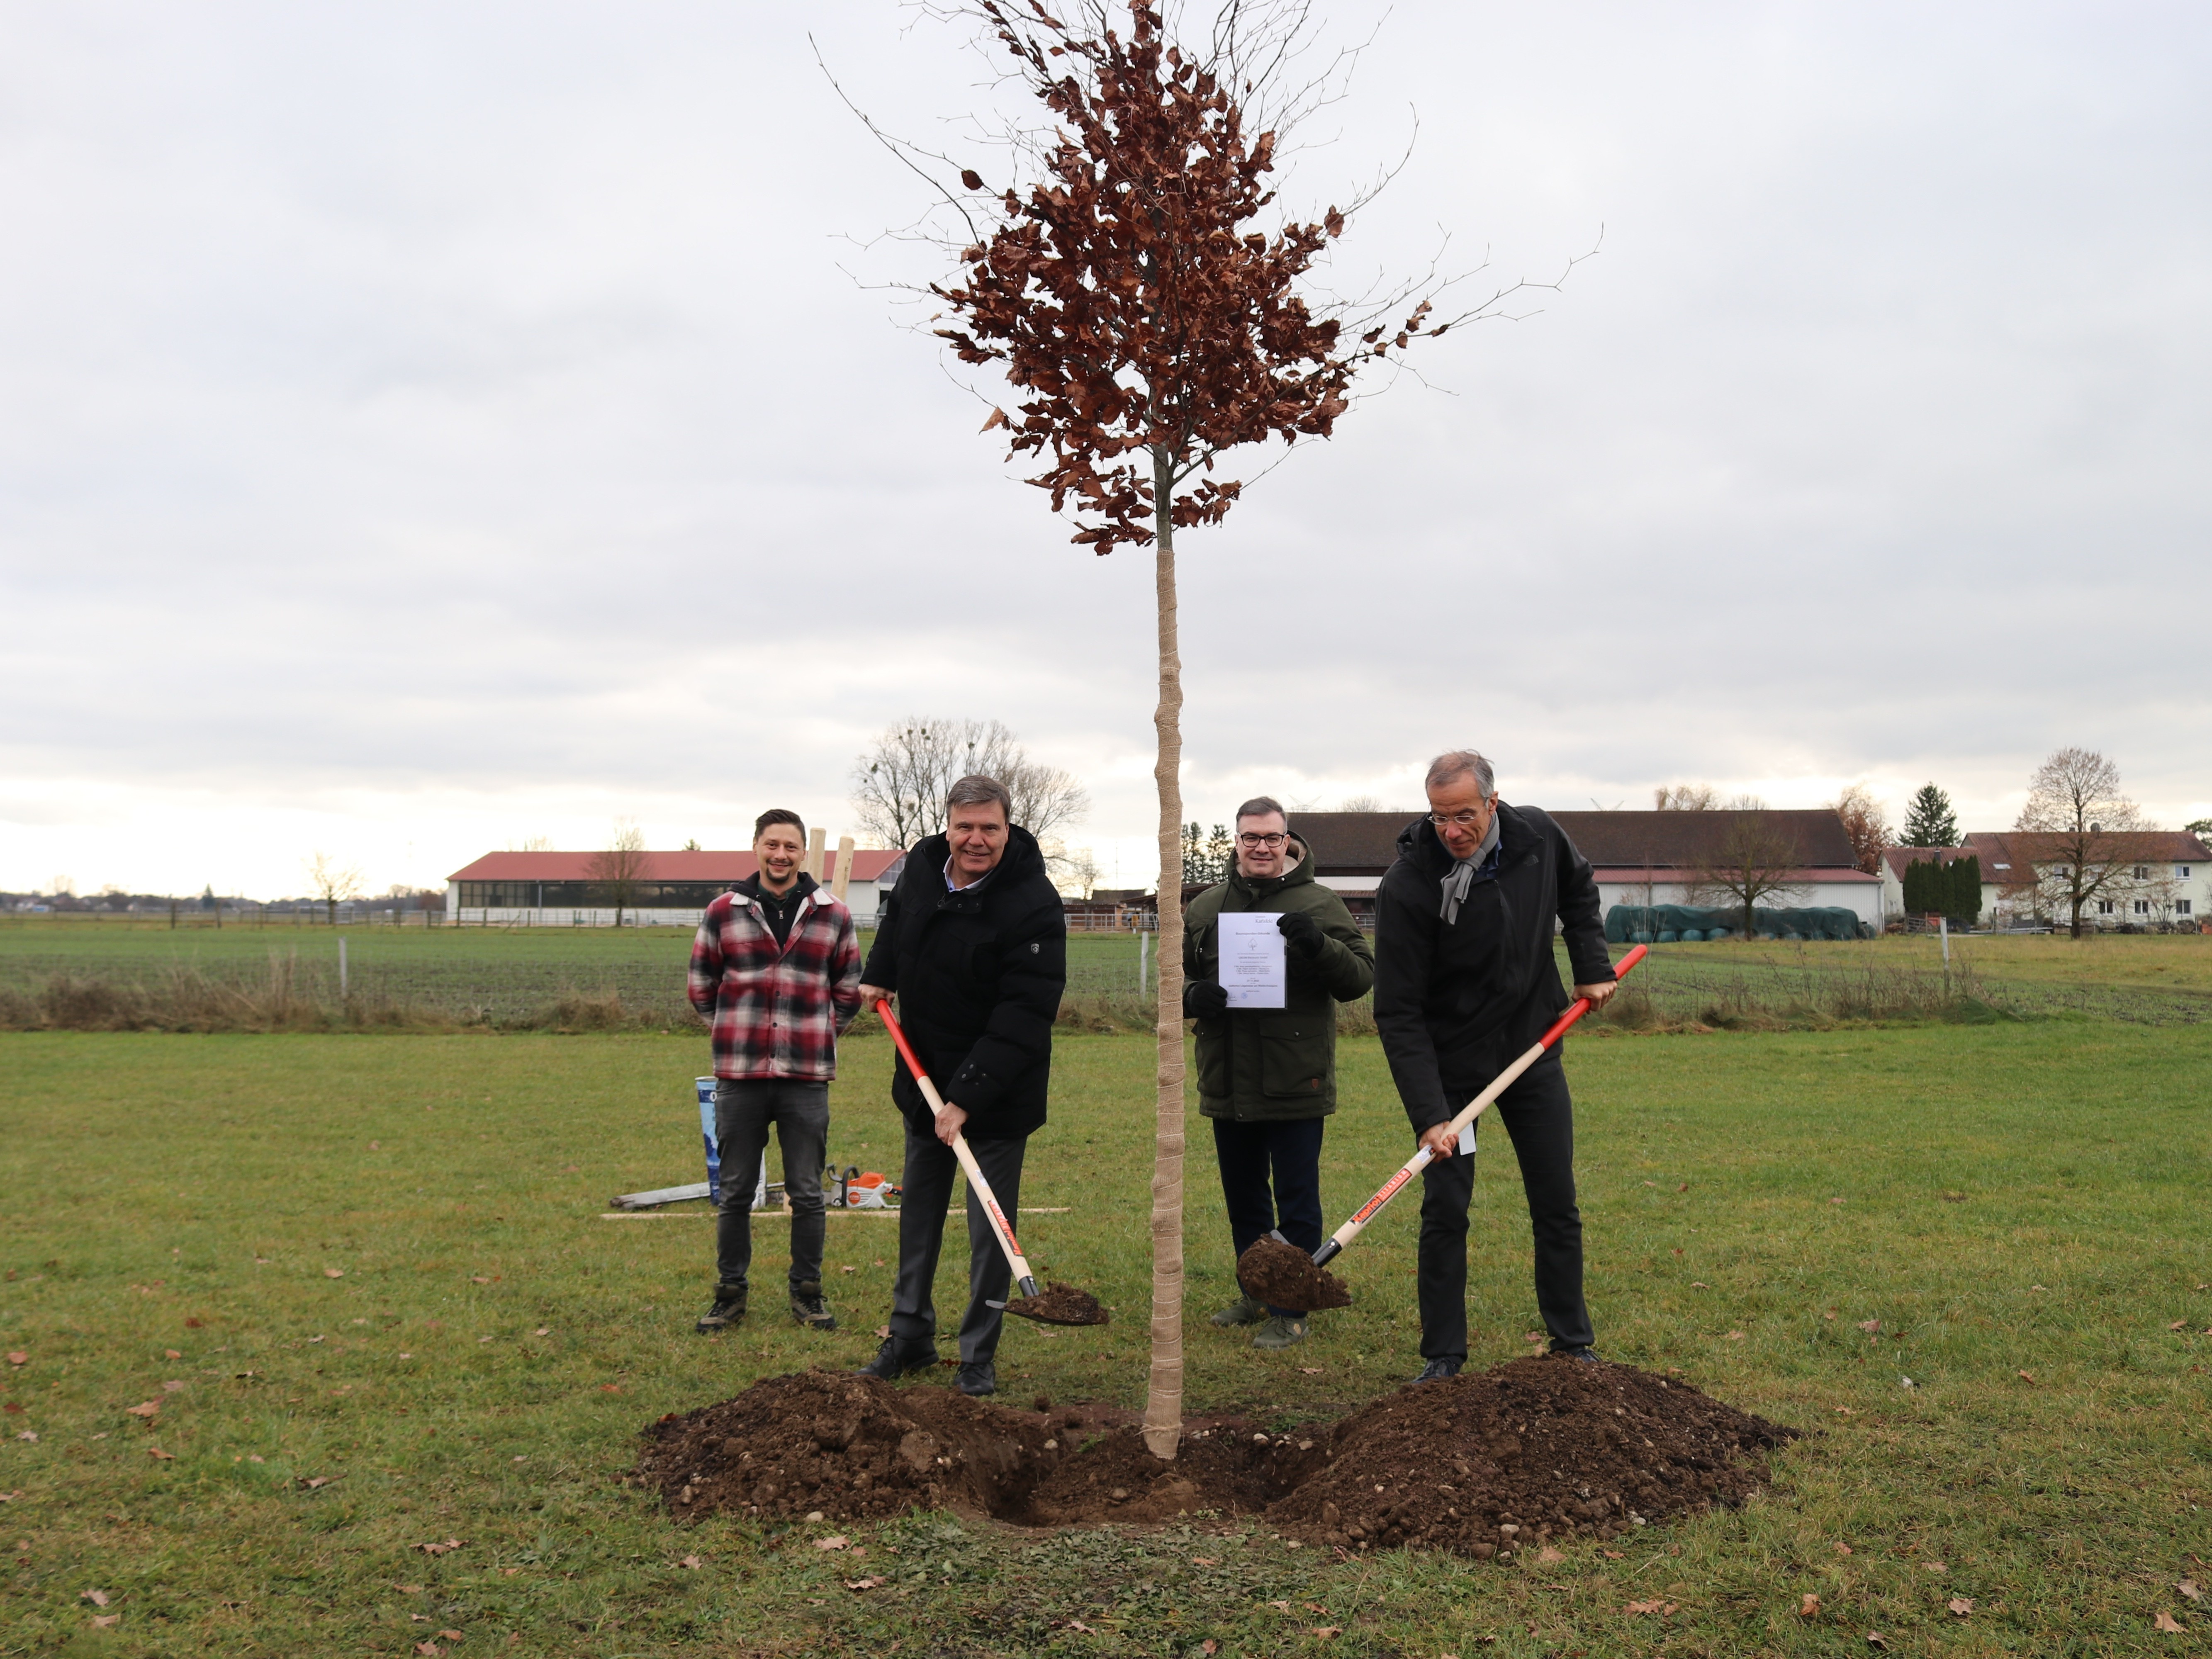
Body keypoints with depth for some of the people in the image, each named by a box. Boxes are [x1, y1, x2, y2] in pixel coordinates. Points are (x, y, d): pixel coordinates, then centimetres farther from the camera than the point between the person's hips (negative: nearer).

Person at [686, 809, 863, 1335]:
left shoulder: (833, 916, 4)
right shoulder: (723, 912, 2)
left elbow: (849, 992, 15)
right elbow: (702, 988, 13)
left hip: (806, 1078, 0)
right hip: (739, 1077, 0)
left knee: (807, 1193, 6)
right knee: (735, 1193, 8)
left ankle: (807, 1292, 19)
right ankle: (730, 1293, 20)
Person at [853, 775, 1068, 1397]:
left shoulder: (1034, 904, -25)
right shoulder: (921, 866, -4)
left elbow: (1025, 1015, -29)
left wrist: (968, 1097, -31)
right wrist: (878, 976, 13)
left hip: (998, 1093, -6)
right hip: (924, 1078, 7)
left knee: (990, 1224, 2)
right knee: (918, 1210, 17)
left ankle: (979, 1358, 16)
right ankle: (910, 1337, 32)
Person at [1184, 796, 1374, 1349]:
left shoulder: (1319, 905, -4)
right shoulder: (1205, 908, 8)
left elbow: (1361, 976, -9)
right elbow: (1176, 975, 12)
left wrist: (1318, 945, -27)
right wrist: (1191, 995, -11)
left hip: (1296, 1086, -5)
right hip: (1228, 1086, 5)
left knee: (1297, 1201, 2)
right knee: (1243, 1199, 18)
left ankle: (1292, 1310, 12)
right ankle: (1256, 1295, 34)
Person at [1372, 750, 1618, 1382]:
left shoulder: (1538, 837, -11)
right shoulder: (1407, 886, -23)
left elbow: (1579, 890, 16)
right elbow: (1398, 1013, -22)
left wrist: (1592, 966, 4)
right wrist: (1429, 1113, -28)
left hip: (1533, 1052, 4)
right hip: (1451, 1066, -3)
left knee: (1558, 1207, 9)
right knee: (1445, 1211, -3)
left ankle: (1573, 1344, 24)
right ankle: (1443, 1357, 10)